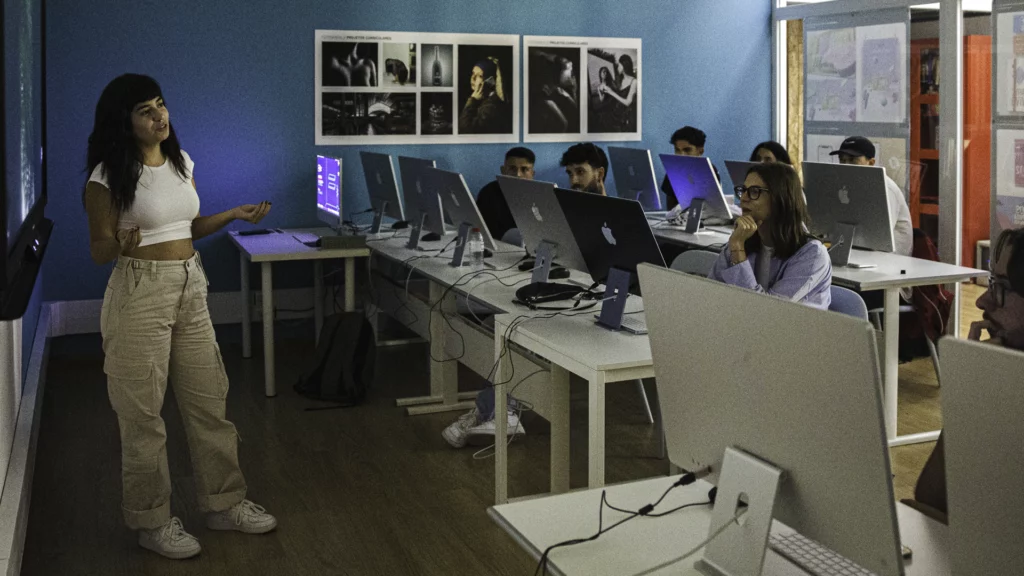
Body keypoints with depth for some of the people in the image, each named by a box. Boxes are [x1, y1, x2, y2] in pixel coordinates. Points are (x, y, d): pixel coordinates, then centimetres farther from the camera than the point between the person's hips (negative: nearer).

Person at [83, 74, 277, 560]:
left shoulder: (181, 161, 8)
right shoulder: (109, 176, -11)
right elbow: (98, 251, -8)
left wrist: (235, 215, 6)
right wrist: (120, 244, -29)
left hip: (191, 287, 6)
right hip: (140, 292, -6)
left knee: (209, 400, 12)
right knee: (143, 414, 2)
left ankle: (223, 504, 26)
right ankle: (152, 521, 18)